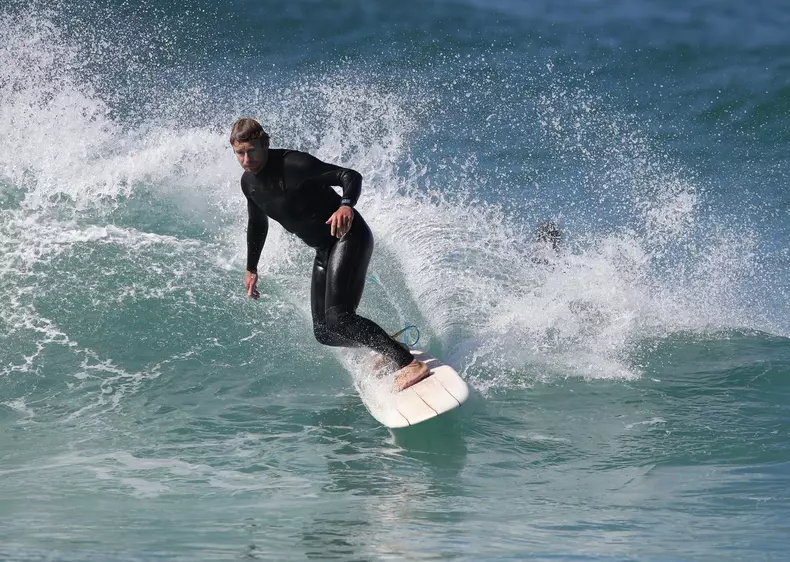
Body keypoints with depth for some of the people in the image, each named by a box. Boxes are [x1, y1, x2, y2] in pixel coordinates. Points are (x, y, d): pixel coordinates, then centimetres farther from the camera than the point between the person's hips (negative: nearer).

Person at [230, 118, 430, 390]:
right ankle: (385, 350, 25)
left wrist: (347, 206, -43)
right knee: (325, 333, 5)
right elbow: (257, 224, 22)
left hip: (349, 237, -9)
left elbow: (350, 176, -23)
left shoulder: (293, 164, -20)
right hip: (324, 250, 9)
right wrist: (251, 269, 29)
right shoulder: (249, 182, 4)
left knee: (338, 319, -24)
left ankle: (410, 363, -26)